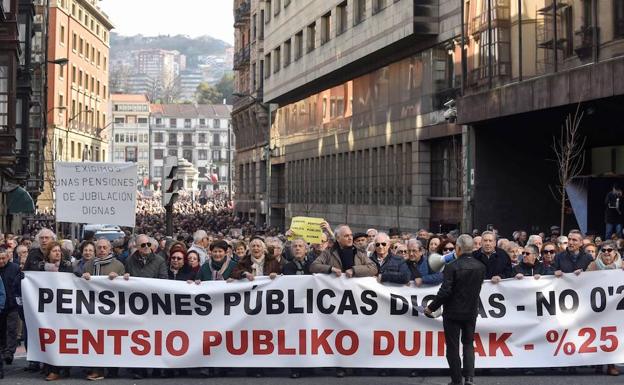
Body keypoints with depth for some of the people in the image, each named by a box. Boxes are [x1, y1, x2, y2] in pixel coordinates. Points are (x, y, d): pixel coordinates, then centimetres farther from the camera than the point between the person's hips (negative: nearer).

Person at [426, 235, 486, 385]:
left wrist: (431, 307, -10)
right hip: (471, 312, 4)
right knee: (468, 344, 17)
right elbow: (477, 288, 9)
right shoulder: (481, 267, -3)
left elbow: (445, 291, -21)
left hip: (453, 312, -4)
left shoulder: (452, 267, -19)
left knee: (453, 347, 8)